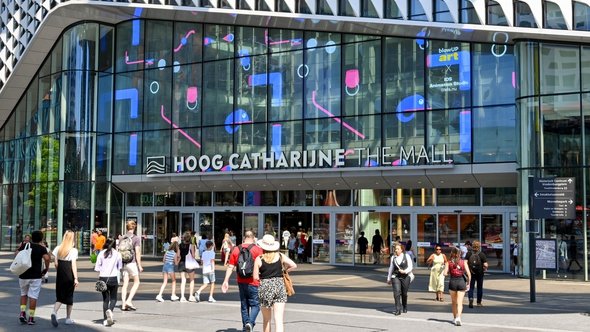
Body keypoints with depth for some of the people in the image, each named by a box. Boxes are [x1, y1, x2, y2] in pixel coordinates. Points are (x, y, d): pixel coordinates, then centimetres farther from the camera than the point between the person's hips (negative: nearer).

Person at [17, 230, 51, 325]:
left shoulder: (24, 245, 5)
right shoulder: (42, 248, -5)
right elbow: (46, 258, -19)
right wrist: (46, 268, -5)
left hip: (23, 275, 3)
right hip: (35, 276, -3)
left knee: (23, 294, 20)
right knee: (33, 296, 1)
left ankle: (22, 313, 5)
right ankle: (31, 318, 1)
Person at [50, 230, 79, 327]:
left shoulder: (58, 249, 2)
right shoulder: (73, 250, -10)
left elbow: (55, 263, 3)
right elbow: (73, 265, -14)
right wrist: (76, 278, -14)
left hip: (60, 275, 4)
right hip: (69, 276, -3)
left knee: (59, 296, 10)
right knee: (69, 296, 10)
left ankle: (54, 312, -18)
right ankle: (68, 319, 17)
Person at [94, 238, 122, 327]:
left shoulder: (101, 253, -2)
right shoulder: (117, 254, -2)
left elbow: (97, 268, -3)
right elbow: (119, 268, 5)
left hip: (103, 278, 1)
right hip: (113, 278, -1)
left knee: (105, 298, 10)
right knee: (113, 298, 9)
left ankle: (105, 319, 9)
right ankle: (110, 310, -21)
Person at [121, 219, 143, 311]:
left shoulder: (122, 238, 7)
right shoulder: (136, 238, -8)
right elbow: (137, 253, -11)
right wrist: (139, 265, -6)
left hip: (124, 263, 5)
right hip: (132, 263, -5)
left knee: (125, 284, 8)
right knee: (136, 282, 9)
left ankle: (123, 304, 6)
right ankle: (129, 301, -2)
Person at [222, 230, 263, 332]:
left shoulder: (236, 249, 5)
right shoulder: (258, 249, -5)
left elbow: (230, 267, 3)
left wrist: (226, 281, 4)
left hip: (241, 282, 4)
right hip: (253, 282, -4)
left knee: (244, 305, 16)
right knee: (255, 304, 3)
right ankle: (250, 322, -18)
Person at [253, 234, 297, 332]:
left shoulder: (259, 259, -3)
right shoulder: (280, 256, 2)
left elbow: (255, 277, -4)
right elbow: (294, 266, -3)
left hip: (264, 287, -1)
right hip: (279, 286, 1)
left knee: (266, 319, 18)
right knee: (279, 319, -5)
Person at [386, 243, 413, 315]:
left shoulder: (406, 256, 1)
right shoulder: (393, 258, 8)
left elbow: (410, 267, -2)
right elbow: (391, 268, 17)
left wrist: (405, 271, -21)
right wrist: (389, 278, 22)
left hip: (405, 277, -1)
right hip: (395, 277, 1)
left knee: (404, 293, 8)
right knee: (396, 293, -14)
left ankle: (404, 308, 31)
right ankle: (398, 309, -14)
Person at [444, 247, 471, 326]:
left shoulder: (449, 262, 0)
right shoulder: (463, 262, 0)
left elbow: (445, 273, -10)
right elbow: (469, 274, -6)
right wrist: (468, 283, 5)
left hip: (453, 282, 1)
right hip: (461, 282, -1)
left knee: (453, 302, 18)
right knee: (460, 302, -2)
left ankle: (455, 318, 27)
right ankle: (458, 317, -19)